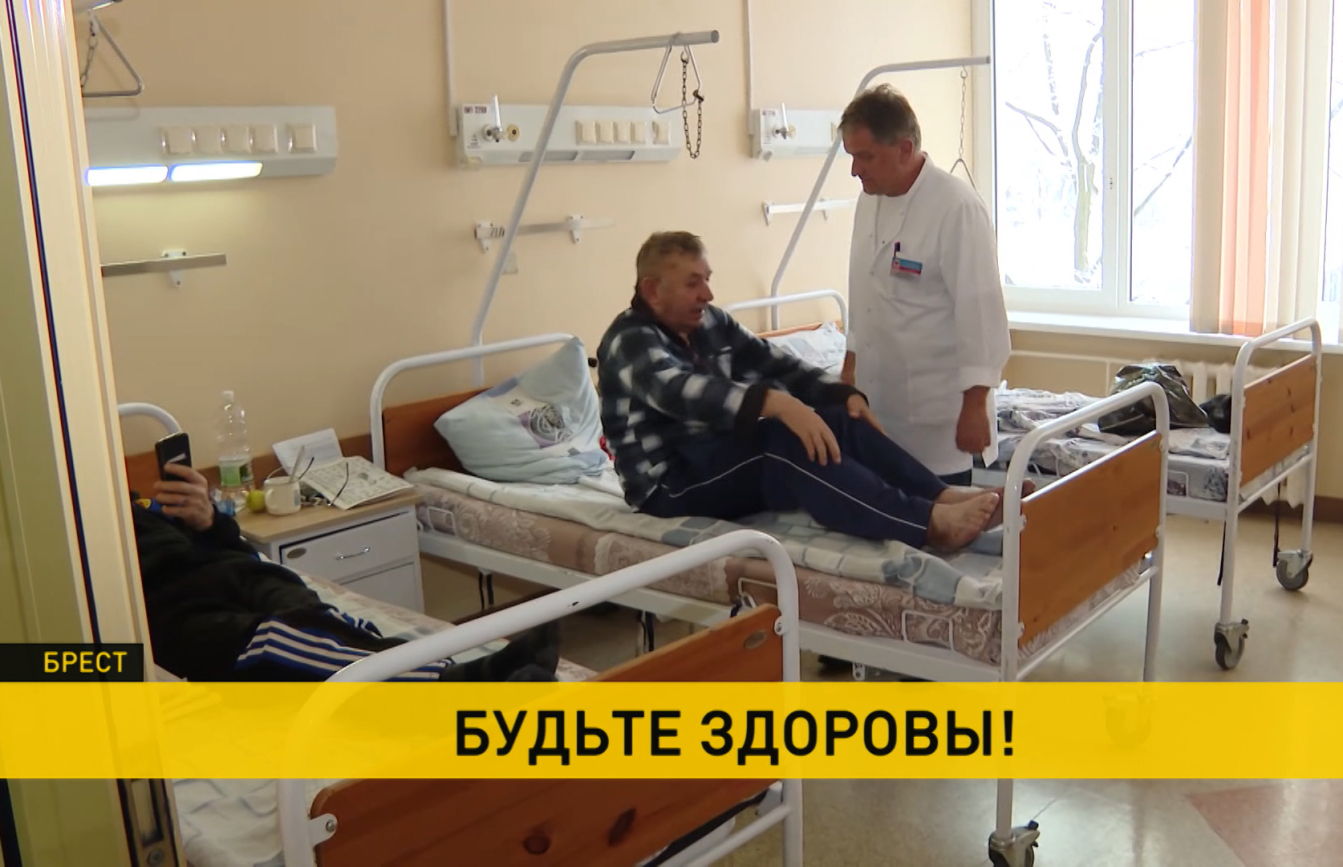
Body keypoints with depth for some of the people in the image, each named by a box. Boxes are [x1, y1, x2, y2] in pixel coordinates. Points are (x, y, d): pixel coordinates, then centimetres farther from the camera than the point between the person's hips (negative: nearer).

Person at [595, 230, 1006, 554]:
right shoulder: (630, 341, -13)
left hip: (725, 460, 8)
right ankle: (929, 524, -43)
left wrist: (845, 393, -9)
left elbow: (778, 365, 9)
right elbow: (680, 391, -32)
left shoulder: (711, 323, 12)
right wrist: (775, 403, -46)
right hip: (672, 484, -8)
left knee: (838, 420, -13)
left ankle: (943, 496, -26)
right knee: (783, 439, -32)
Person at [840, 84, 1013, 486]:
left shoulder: (956, 207, -16)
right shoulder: (870, 200, 8)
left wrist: (975, 405, -18)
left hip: (937, 412, -7)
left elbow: (980, 310, -18)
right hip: (878, 401, 7)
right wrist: (851, 363, 21)